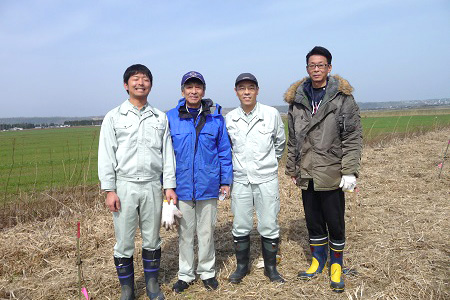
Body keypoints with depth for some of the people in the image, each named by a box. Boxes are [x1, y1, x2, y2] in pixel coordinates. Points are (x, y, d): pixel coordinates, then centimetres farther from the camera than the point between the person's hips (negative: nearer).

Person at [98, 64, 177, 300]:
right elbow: (106, 155, 0)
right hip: (124, 186, -1)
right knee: (124, 240, 5)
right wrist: (109, 190, -7)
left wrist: (169, 186, 1)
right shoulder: (114, 117, 3)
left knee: (152, 238, 11)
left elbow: (167, 153, 8)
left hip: (153, 186, 2)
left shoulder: (160, 118, 9)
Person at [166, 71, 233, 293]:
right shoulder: (170, 118, -2)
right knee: (185, 232, 12)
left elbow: (224, 150, 4)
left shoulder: (215, 117, -1)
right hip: (182, 185, 0)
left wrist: (226, 180, 2)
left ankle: (207, 272, 32)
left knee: (206, 231, 13)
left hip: (208, 185, 0)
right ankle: (185, 274, 30)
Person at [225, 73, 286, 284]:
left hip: (266, 179, -1)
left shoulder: (272, 114, -4)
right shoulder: (229, 118, 1)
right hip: (240, 180, 2)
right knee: (240, 227, 9)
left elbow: (280, 143, 12)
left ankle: (271, 267, 24)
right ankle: (242, 266, 28)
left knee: (269, 226, 5)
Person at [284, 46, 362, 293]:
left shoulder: (343, 98, -4)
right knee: (313, 221, 15)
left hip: (331, 174, -3)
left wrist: (349, 171, -12)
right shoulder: (296, 99, 8)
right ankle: (318, 260, 34)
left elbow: (353, 138, -6)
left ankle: (336, 265, 29)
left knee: (335, 223, 8)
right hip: (306, 174, 4)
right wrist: (292, 169, 13)